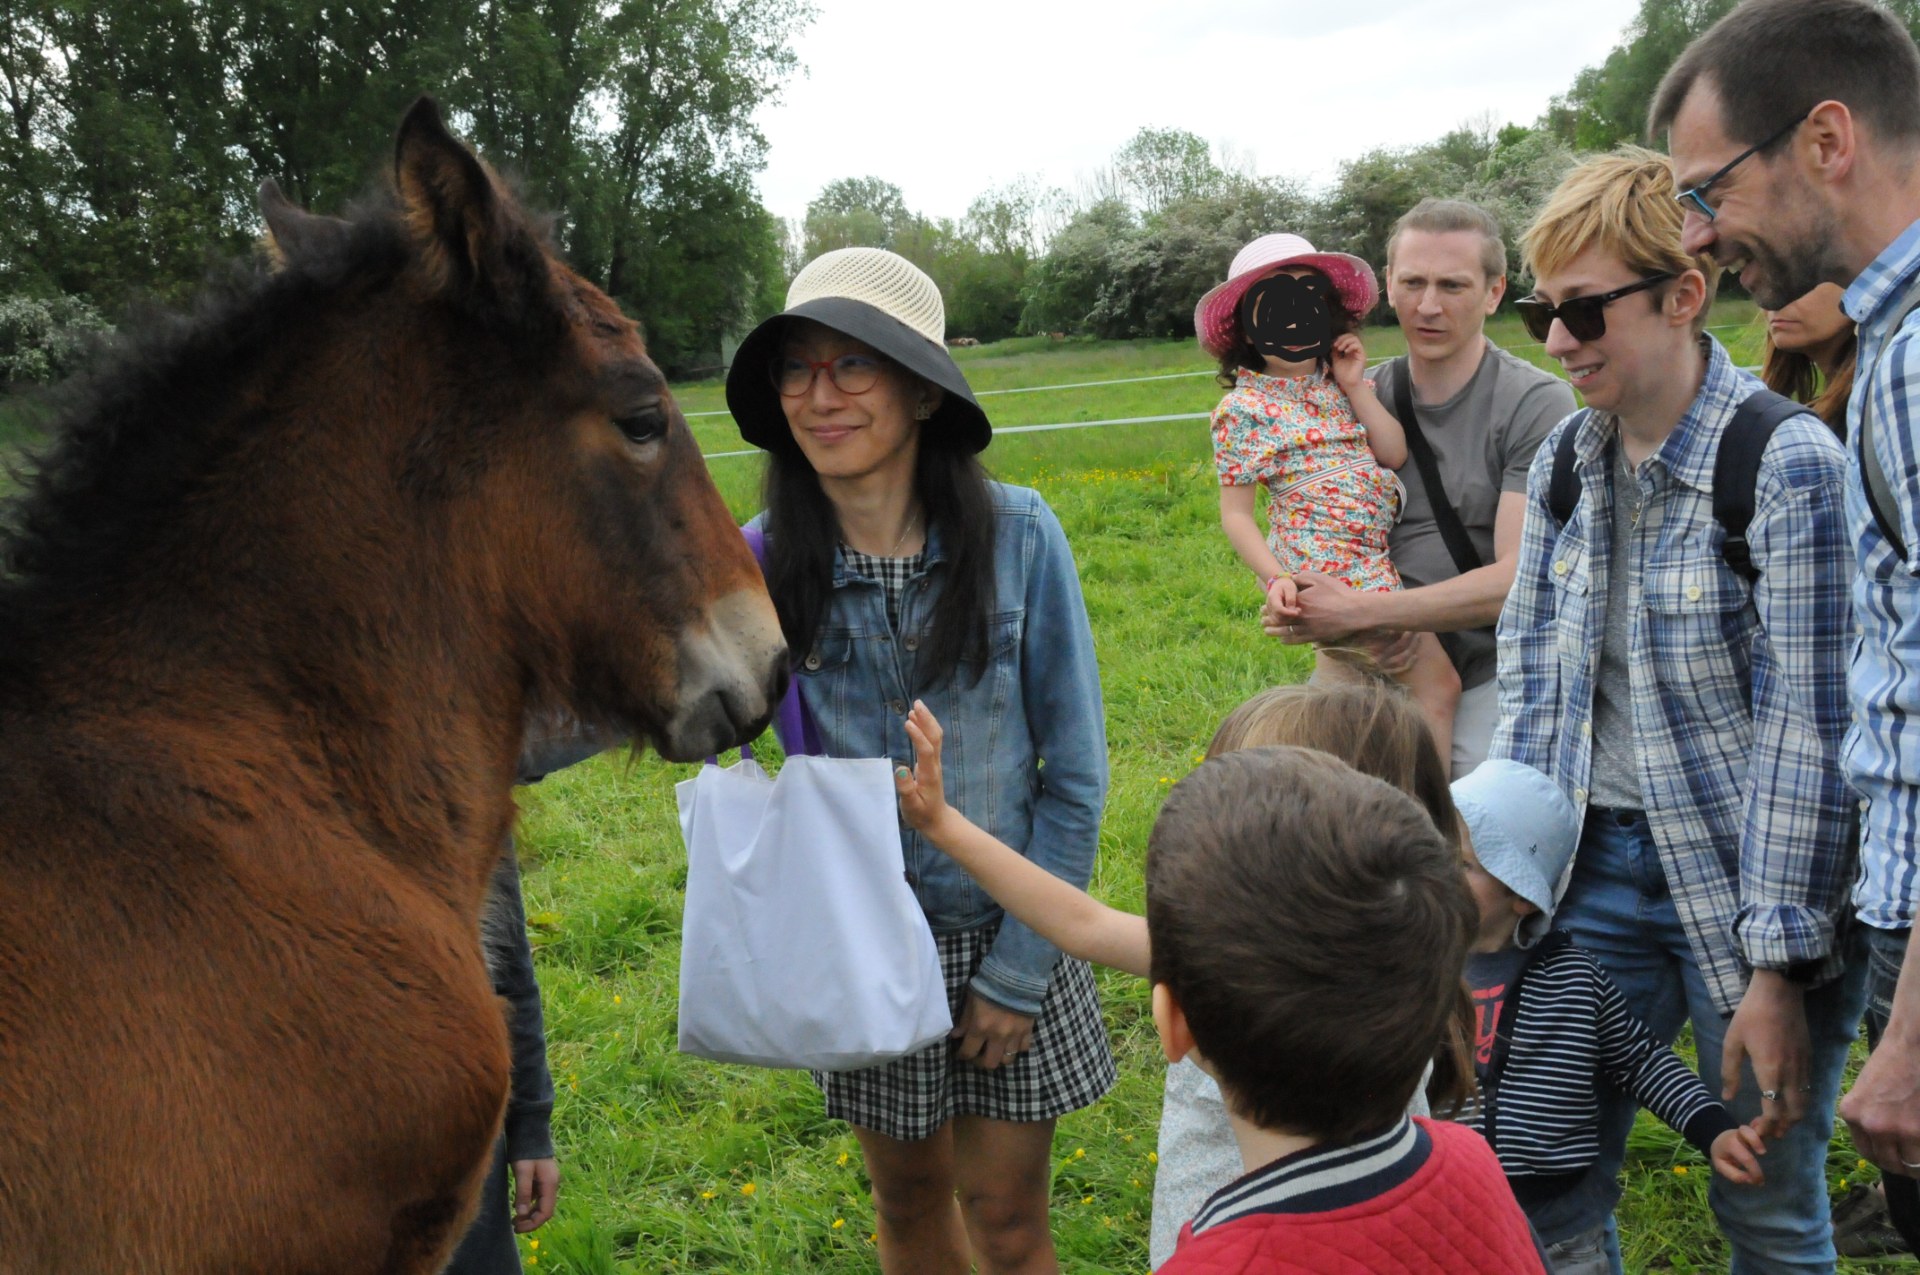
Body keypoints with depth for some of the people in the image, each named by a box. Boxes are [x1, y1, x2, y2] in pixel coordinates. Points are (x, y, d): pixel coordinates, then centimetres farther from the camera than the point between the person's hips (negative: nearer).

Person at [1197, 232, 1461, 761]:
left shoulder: (1338, 381, 13)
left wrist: (1356, 386, -2)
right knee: (1435, 682, -6)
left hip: (1375, 555, 7)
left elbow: (1395, 455, 3)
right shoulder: (1244, 407, -7)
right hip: (1324, 562, -7)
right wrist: (1275, 578, -21)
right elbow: (1235, 514, -8)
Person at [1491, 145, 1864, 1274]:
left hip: (1749, 882, -5)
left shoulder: (1788, 466, -16)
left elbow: (1808, 729, -17)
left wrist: (1779, 967, -18)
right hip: (1599, 866, 6)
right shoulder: (1566, 461, 4)